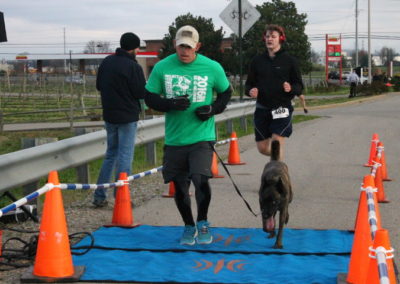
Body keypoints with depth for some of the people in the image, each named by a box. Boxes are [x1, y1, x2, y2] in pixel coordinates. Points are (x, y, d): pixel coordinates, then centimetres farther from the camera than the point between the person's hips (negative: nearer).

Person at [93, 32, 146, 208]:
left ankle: (99, 196, 15)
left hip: (109, 115, 7)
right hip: (128, 117, -7)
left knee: (111, 154, 17)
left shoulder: (107, 62, 5)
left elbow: (98, 86, 13)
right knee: (125, 156, 0)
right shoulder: (133, 67, -16)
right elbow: (142, 93, -15)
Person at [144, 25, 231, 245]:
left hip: (202, 136, -2)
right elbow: (149, 97, 4)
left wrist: (213, 108, -8)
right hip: (174, 138, 2)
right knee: (179, 185, 9)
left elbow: (226, 93, 12)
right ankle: (189, 226, 32)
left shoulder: (212, 68, -2)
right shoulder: (162, 68, -1)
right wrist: (170, 104, -15)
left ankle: (202, 223, 9)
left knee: (201, 179, -18)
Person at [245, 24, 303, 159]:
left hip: (282, 109, -3)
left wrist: (291, 88, -22)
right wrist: (250, 90, -12)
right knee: (263, 148, 8)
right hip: (262, 109, 4)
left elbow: (299, 86, 1)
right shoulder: (257, 60, 7)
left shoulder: (289, 60, -1)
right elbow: (249, 84, 12)